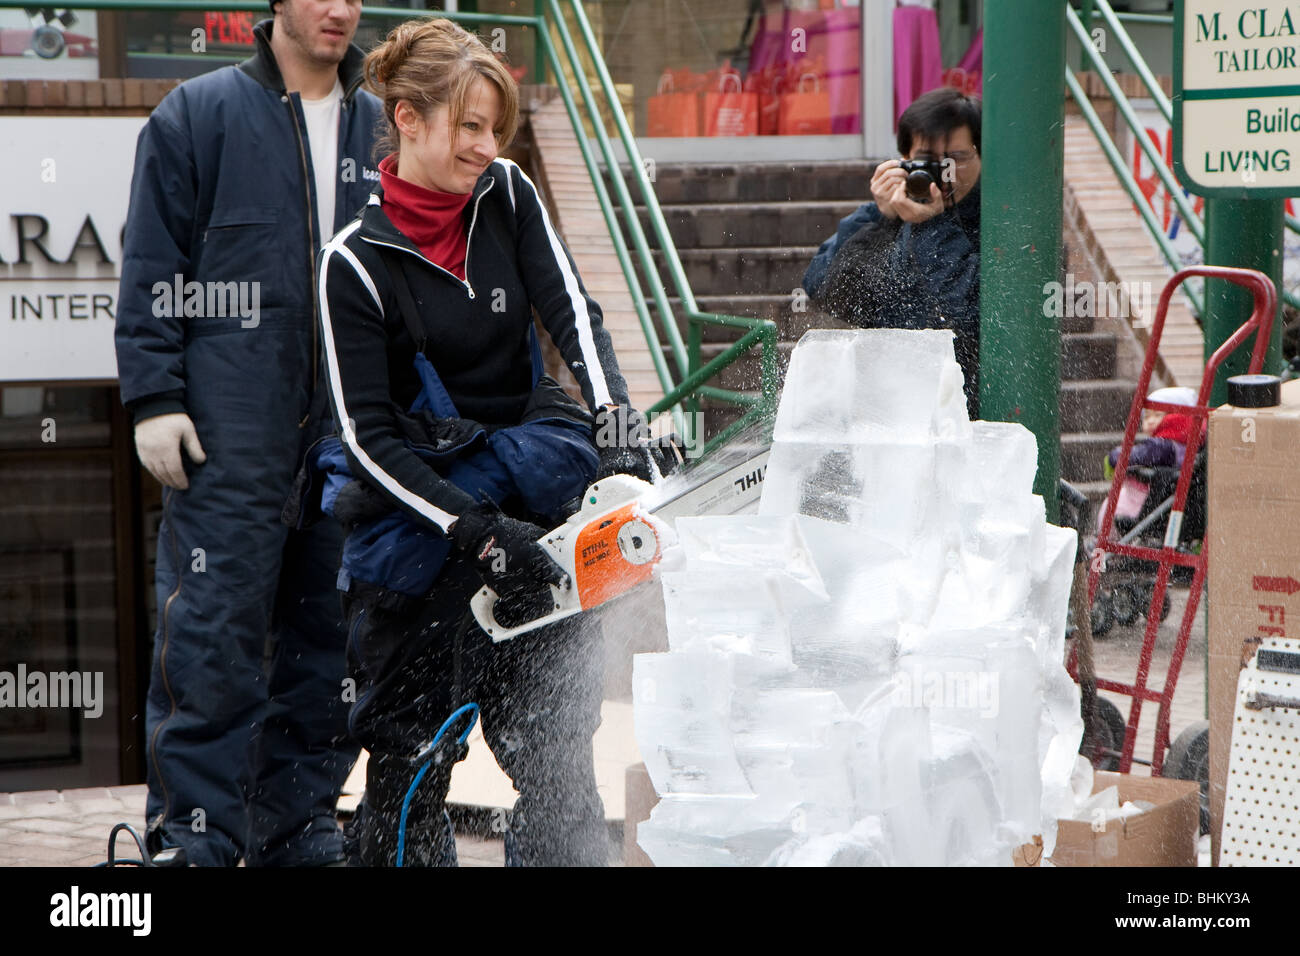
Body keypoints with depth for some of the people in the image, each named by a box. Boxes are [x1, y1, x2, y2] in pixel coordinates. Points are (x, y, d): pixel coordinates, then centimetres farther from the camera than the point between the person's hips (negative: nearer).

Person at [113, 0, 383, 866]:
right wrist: (155, 398, -8)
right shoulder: (198, 115, 2)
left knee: (332, 633, 6)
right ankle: (195, 835, -2)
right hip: (231, 432, -4)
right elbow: (152, 267, 0)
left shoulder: (380, 129, 14)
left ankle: (296, 818, 16)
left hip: (350, 431, 4)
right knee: (213, 633, -7)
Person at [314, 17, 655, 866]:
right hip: (418, 505, -3)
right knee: (413, 747, 1)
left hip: (528, 488, 3)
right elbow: (369, 437, -11)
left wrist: (615, 423, -27)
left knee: (554, 742, 2)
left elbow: (576, 318, -8)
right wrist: (477, 532, -19)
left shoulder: (507, 198, 1)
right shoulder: (357, 262, -10)